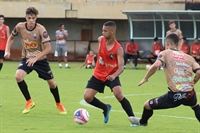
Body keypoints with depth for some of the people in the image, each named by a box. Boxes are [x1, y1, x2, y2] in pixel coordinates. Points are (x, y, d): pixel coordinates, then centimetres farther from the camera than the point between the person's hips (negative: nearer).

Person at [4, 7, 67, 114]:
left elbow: (48, 48, -26)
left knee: (51, 83, 5)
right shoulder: (20, 27, -15)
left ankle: (58, 104, 34)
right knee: (18, 76, -25)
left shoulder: (41, 29, -24)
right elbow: (11, 38, 6)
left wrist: (35, 58, -35)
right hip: (26, 59, 1)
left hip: (40, 59, -1)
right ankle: (29, 102, -6)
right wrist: (7, 51, -7)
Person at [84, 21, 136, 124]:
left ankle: (132, 118, -18)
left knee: (118, 94, -28)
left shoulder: (118, 49, -23)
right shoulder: (101, 40, -9)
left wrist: (114, 76, -48)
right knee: (87, 97, -7)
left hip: (111, 76, -5)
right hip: (98, 75, 5)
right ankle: (106, 108, 22)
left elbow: (121, 67, -30)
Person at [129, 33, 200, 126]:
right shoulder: (189, 57, 14)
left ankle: (142, 122, 44)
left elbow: (155, 65, -15)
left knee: (147, 105, 20)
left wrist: (145, 78, -1)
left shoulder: (165, 53, 4)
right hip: (189, 94, 4)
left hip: (174, 95, -4)